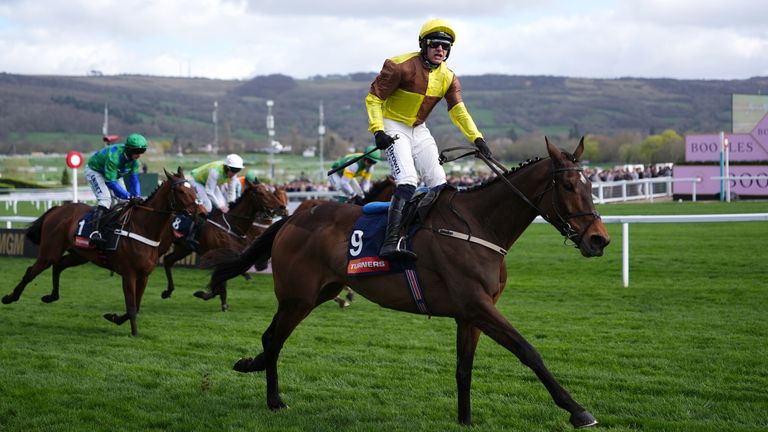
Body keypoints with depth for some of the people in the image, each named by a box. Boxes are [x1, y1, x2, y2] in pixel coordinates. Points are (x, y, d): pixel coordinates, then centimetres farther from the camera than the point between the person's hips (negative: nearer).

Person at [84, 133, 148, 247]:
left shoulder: (134, 160, -16)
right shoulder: (114, 156, -40)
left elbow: (134, 179, -11)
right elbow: (110, 182, -40)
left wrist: (137, 197, -25)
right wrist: (129, 196, -43)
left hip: (111, 174, 9)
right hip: (94, 171, -9)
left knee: (121, 201, 5)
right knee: (105, 199, -28)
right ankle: (95, 233, -40)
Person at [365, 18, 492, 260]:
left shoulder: (448, 77, 2)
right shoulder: (401, 66, -18)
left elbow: (458, 111, -3)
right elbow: (373, 97, -15)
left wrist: (476, 138, -17)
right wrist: (377, 130, -25)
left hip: (419, 131, 7)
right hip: (393, 128, -7)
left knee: (439, 184, 4)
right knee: (407, 181, -25)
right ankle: (390, 243, -33)